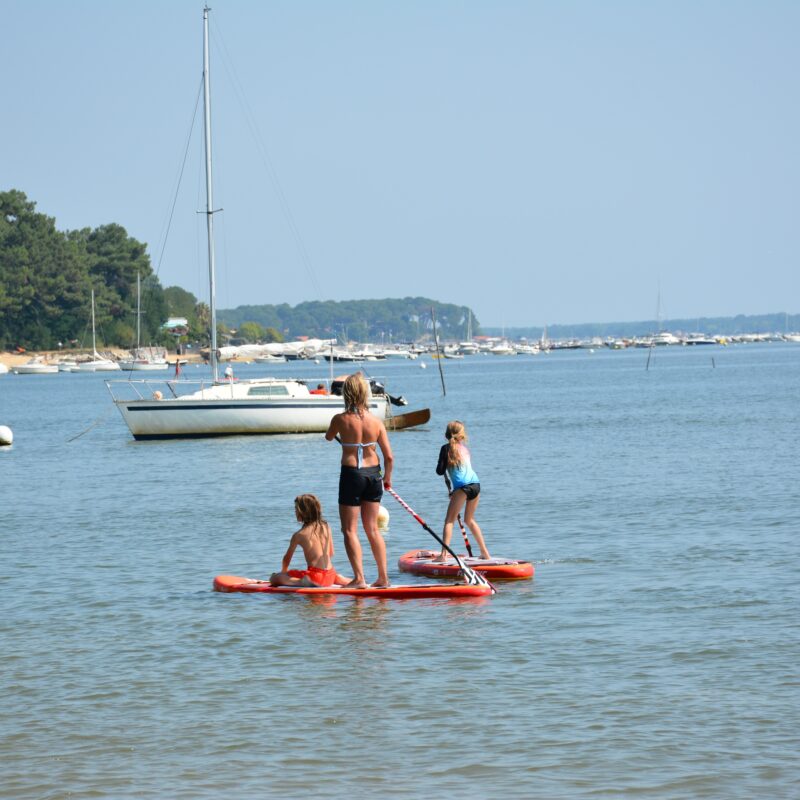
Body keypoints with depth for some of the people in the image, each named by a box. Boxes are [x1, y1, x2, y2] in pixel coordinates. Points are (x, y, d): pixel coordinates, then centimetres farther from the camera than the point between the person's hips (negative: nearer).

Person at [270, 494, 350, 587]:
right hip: (330, 577, 6)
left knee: (274, 578, -6)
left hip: (315, 576, -6)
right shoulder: (326, 527, 7)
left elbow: (287, 558, 5)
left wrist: (284, 572, 22)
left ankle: (301, 582, -24)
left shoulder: (298, 535, -6)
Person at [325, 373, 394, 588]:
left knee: (350, 530, 4)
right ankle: (383, 577, 15)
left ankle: (359, 578, -4)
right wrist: (387, 479, 16)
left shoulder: (340, 420, -11)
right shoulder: (376, 422, -4)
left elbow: (329, 437, 12)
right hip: (373, 474, 4)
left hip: (351, 474, -4)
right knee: (372, 529, 14)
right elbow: (389, 457, -1)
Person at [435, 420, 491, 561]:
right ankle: (485, 553, 25)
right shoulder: (464, 447, 20)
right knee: (469, 520, 23)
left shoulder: (447, 448, 4)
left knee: (449, 520, -6)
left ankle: (444, 555, -21)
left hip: (463, 486, -6)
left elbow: (440, 471, 0)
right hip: (476, 484, 6)